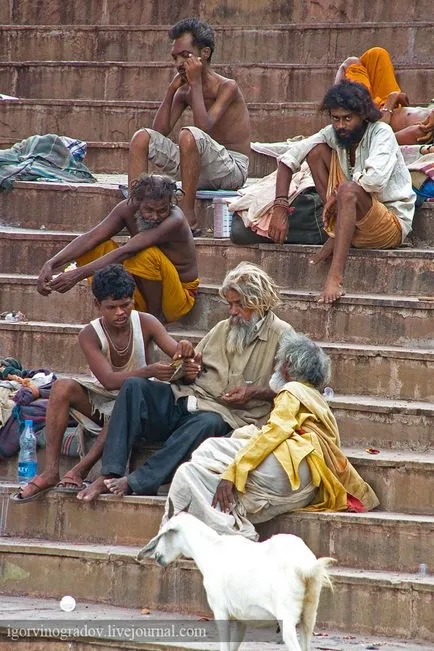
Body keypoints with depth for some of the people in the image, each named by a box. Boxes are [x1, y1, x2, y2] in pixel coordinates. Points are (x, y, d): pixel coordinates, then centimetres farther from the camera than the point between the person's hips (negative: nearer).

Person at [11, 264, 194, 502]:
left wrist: (184, 350, -45)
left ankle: (80, 470, -27)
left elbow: (176, 353, -18)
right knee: (62, 387, -27)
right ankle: (50, 471, -32)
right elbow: (108, 380, -27)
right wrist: (149, 371, -44)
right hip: (102, 397, 1)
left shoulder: (145, 323, -11)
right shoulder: (90, 335, -15)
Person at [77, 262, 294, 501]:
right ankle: (109, 476, -28)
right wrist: (188, 371, 6)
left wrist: (253, 392, -14)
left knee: (208, 423, -41)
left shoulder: (281, 335, 5)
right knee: (134, 386, -18)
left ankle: (136, 482, -43)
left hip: (227, 415, -6)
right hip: (185, 398, 6)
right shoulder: (223, 329, 25)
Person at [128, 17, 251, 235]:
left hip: (233, 170, -7)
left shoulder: (227, 87, -9)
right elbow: (160, 131, 3)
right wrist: (171, 89, 1)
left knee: (189, 135, -35)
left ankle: (189, 218, -31)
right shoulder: (184, 92, 12)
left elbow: (204, 127, -24)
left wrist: (196, 83, -18)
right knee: (142, 137, -5)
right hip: (202, 173, 7)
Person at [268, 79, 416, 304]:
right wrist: (280, 207, -11)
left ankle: (335, 277, -45)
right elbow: (288, 158, 1)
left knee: (349, 190, -38)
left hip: (392, 224, -6)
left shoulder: (381, 133, -15)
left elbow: (376, 178, -34)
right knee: (317, 150, -4)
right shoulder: (333, 134, 1)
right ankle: (336, 234, -10)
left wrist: (337, 194, -21)